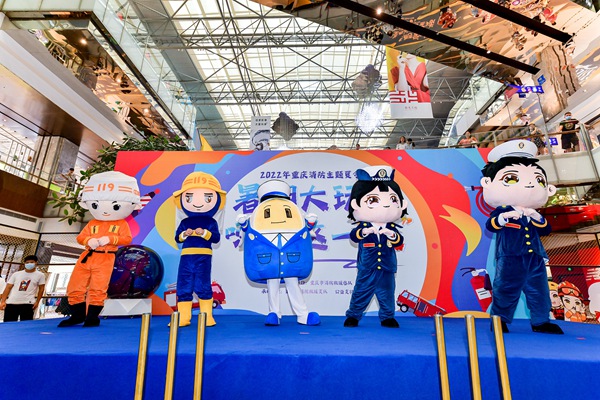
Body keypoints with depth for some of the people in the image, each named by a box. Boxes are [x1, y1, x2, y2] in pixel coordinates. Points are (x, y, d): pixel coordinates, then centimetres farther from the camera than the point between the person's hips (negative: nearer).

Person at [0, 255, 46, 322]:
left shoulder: (40, 275, 5)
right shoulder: (16, 274, 11)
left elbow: (41, 289, 5)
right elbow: (8, 288, 9)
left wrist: (37, 302, -2)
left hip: (28, 304, -3)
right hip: (11, 303, 3)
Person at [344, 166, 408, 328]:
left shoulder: (391, 228, 0)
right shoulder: (363, 226, -7)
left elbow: (399, 241, -10)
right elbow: (354, 236, -22)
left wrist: (391, 234, -29)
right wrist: (365, 231, -39)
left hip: (387, 270, 2)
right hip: (366, 271, -2)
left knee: (387, 294, 14)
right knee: (361, 293, 8)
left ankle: (387, 317, 32)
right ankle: (353, 316, 23)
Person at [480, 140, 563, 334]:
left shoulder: (534, 215, 13)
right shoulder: (501, 211, -6)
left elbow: (545, 230, 5)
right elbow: (491, 225, -22)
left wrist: (538, 219, -13)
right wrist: (504, 217, -39)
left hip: (535, 261, 6)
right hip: (510, 261, -6)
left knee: (539, 291, 14)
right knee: (506, 290, 1)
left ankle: (541, 322, 30)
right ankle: (500, 320, 16)